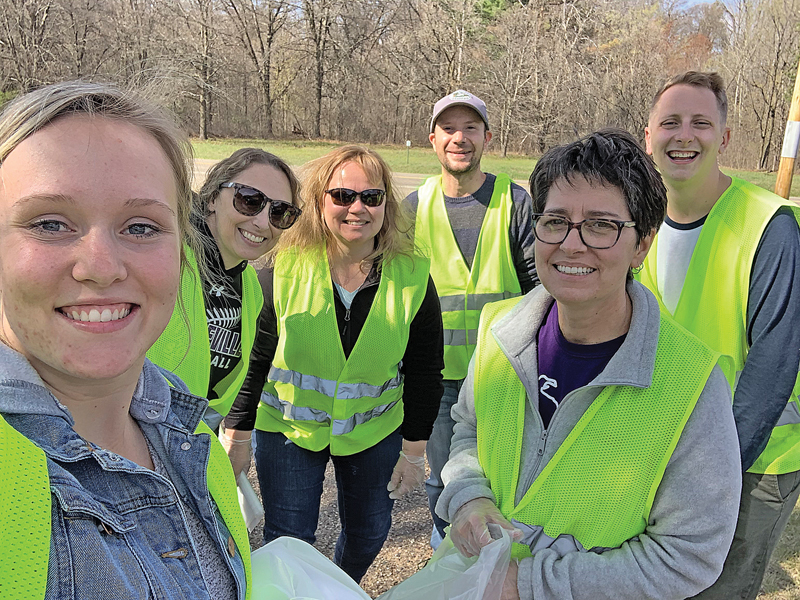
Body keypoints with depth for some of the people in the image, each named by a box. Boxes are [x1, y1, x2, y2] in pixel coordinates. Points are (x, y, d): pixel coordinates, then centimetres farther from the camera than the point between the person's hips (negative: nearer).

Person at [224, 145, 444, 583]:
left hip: (374, 430, 2)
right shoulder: (283, 271, -16)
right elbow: (253, 360, -7)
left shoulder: (413, 277, -13)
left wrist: (414, 451, 0)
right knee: (289, 540, 2)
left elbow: (425, 371, -3)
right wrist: (235, 439, -5)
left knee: (369, 532, 16)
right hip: (287, 427, -1)